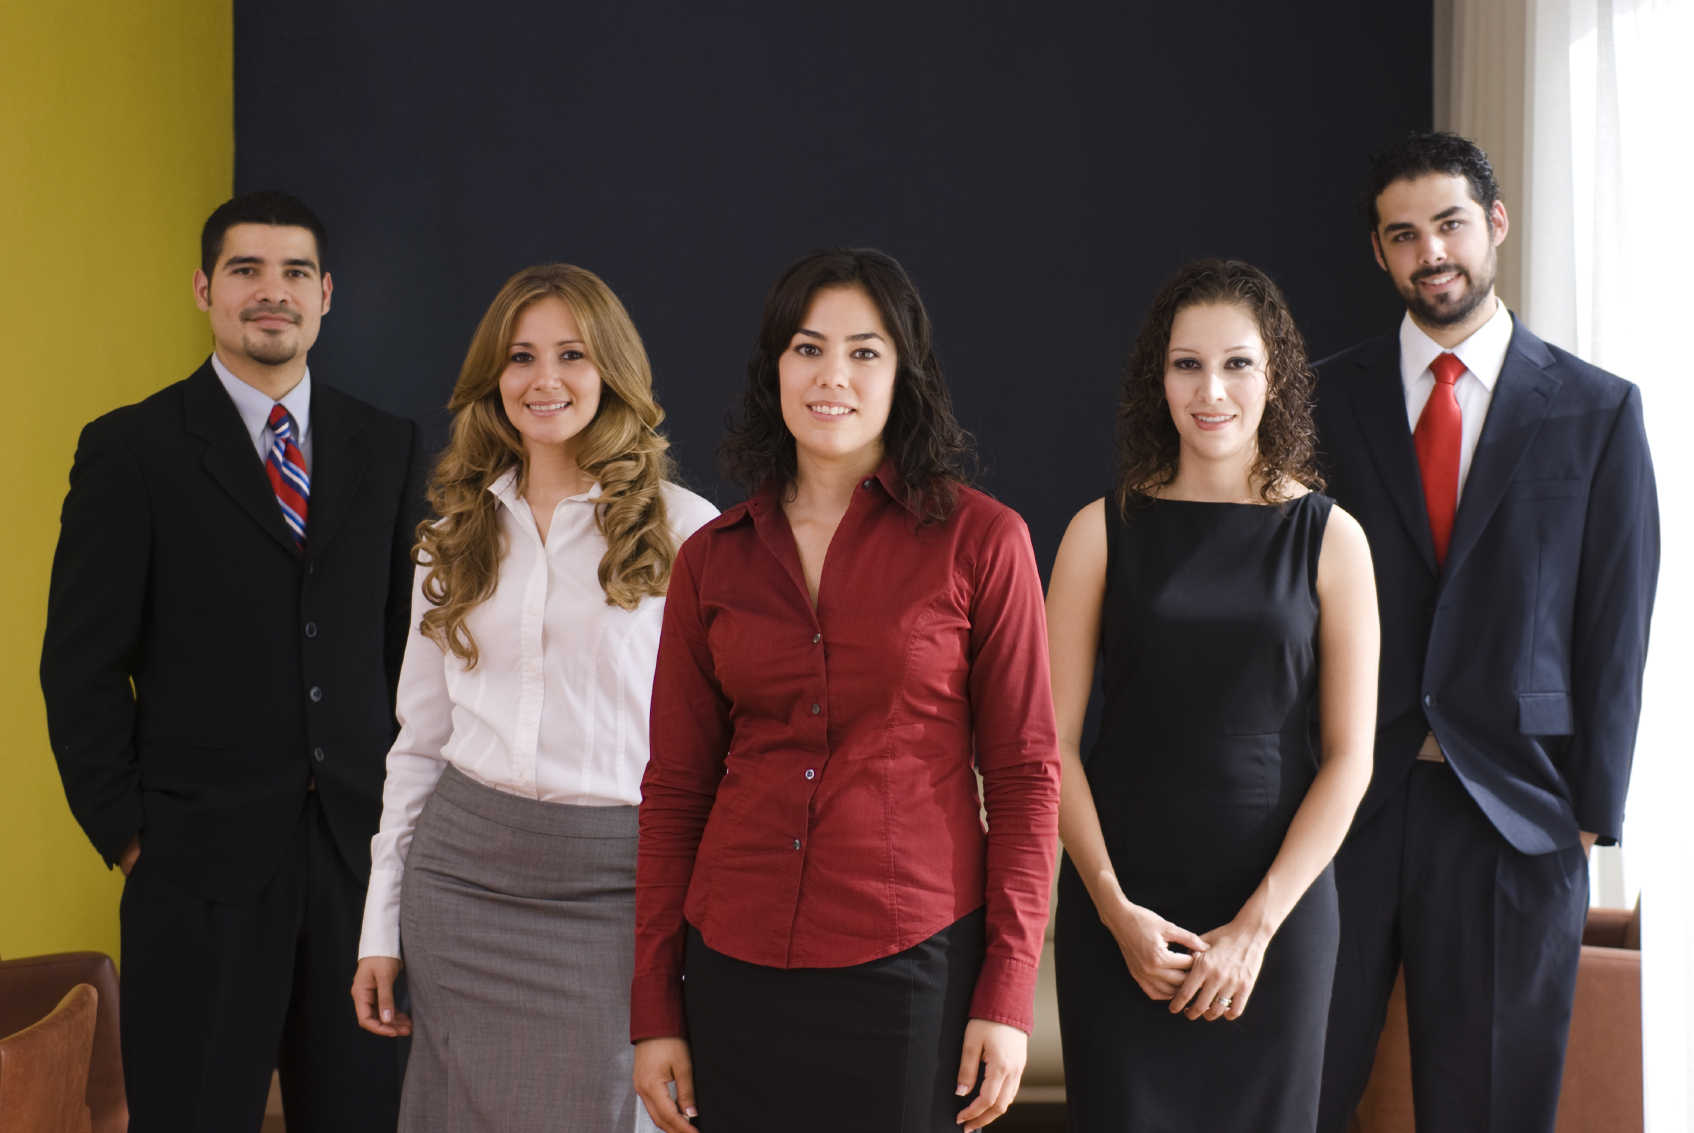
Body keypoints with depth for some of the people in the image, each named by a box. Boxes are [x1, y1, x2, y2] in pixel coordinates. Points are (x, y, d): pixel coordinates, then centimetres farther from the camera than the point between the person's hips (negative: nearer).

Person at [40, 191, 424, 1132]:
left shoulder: (389, 448, 9)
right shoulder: (131, 449, -2)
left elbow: (415, 635, 12)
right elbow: (82, 664, -3)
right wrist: (125, 833, -6)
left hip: (363, 841, 3)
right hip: (201, 853, -3)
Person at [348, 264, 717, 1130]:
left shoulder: (683, 531, -3)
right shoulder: (456, 536, 11)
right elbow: (419, 740, 14)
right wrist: (381, 927, 11)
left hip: (612, 885, -4)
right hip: (463, 871, 4)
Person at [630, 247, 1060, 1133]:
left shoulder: (980, 542, -3)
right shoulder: (713, 560, 5)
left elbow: (1025, 772, -2)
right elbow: (674, 789, 8)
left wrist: (1007, 993, -7)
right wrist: (653, 1010, 5)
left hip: (913, 964, -3)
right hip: (739, 965, 3)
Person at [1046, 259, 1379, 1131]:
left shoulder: (1329, 537, 0)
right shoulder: (1105, 531, 1)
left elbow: (1349, 756, -1)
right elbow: (1054, 740, -1)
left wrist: (1257, 925, -8)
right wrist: (1116, 908, -9)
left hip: (1277, 902, 0)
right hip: (1120, 907, 0)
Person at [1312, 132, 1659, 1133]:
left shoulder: (1597, 410, 3)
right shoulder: (1329, 400, 6)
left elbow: (1616, 626, 2)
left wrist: (1594, 812, -2)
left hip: (1513, 813, -1)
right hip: (1346, 793, 1)